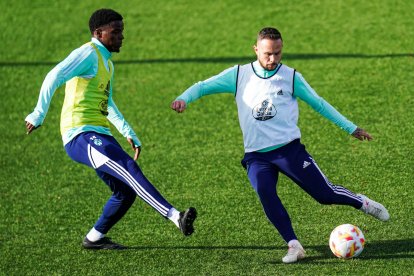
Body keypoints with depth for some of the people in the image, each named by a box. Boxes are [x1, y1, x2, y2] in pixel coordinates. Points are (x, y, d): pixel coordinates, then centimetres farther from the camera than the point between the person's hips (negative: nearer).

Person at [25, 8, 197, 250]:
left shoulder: (107, 62, 23)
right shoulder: (88, 54, -7)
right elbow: (54, 77, -20)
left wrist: (128, 133, 28)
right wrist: (39, 115, -22)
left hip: (100, 135, 10)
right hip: (81, 135, -10)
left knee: (127, 191, 4)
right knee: (129, 169, -26)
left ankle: (95, 238, 19)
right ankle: (176, 217, -38)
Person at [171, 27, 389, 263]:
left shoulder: (291, 77, 1)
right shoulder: (239, 75, 3)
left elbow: (319, 104, 10)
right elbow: (204, 86, 3)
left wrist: (351, 128, 12)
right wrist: (184, 99, -19)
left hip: (289, 148, 0)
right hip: (256, 155, 1)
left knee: (325, 194, -2)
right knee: (265, 192, -29)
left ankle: (363, 203, 29)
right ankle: (294, 246, -26)